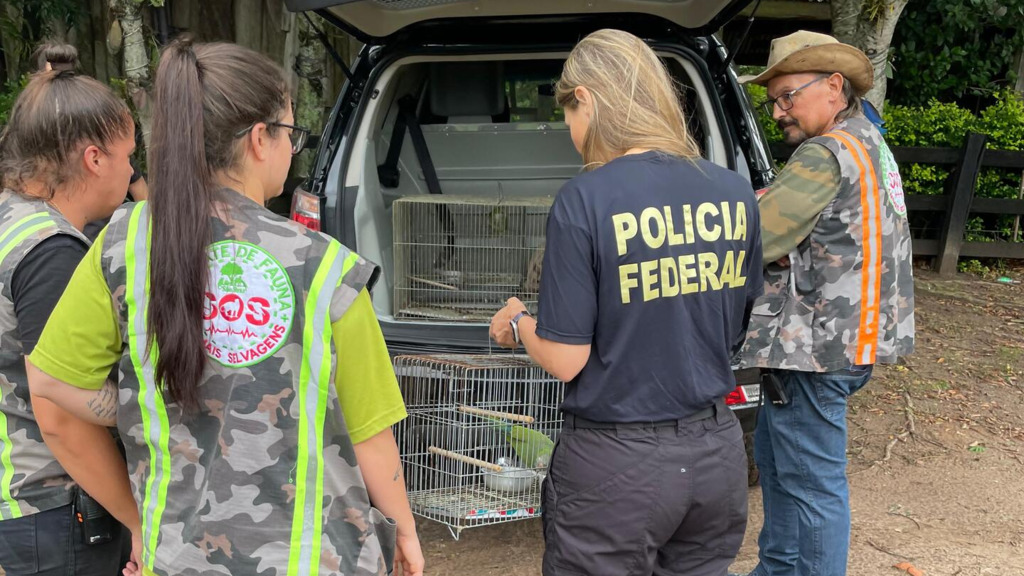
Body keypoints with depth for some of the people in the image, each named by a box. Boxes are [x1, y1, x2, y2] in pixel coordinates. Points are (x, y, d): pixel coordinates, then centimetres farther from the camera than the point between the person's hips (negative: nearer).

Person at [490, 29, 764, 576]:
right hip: (716, 449, 5)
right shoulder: (734, 193, -2)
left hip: (616, 466, -5)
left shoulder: (584, 201, -18)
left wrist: (517, 324, 5)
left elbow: (565, 360, -15)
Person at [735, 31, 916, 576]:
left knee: (812, 481, 0)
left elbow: (753, 241, -22)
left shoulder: (828, 154, -19)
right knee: (774, 456, 22)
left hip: (815, 348, -11)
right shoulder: (868, 142, 13)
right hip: (840, 339, 11)